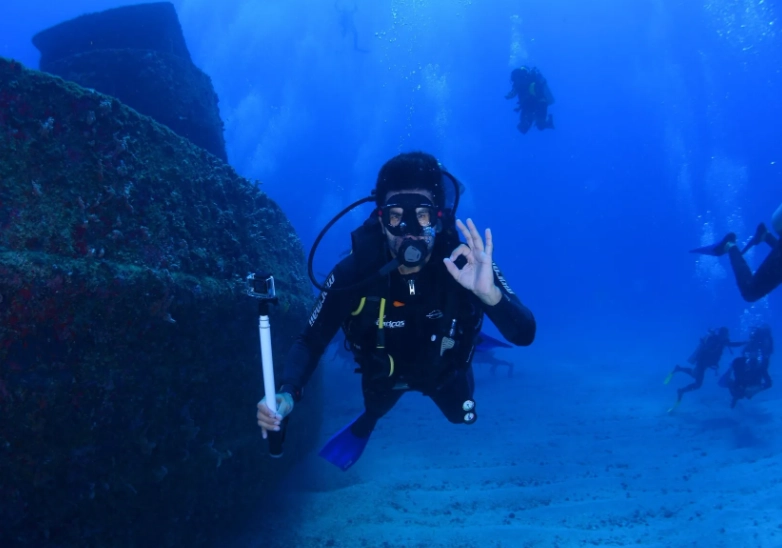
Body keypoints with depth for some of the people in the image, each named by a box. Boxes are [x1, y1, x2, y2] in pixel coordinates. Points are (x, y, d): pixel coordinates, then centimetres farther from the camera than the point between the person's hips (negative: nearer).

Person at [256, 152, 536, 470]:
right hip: (383, 372, 0)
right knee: (375, 410, 30)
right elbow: (311, 341, -30)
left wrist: (490, 294, -63)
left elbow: (524, 335, -41)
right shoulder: (353, 272, -38)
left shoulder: (466, 264, -38)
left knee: (462, 416, 29)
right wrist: (287, 395, -50)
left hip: (443, 370, 1)